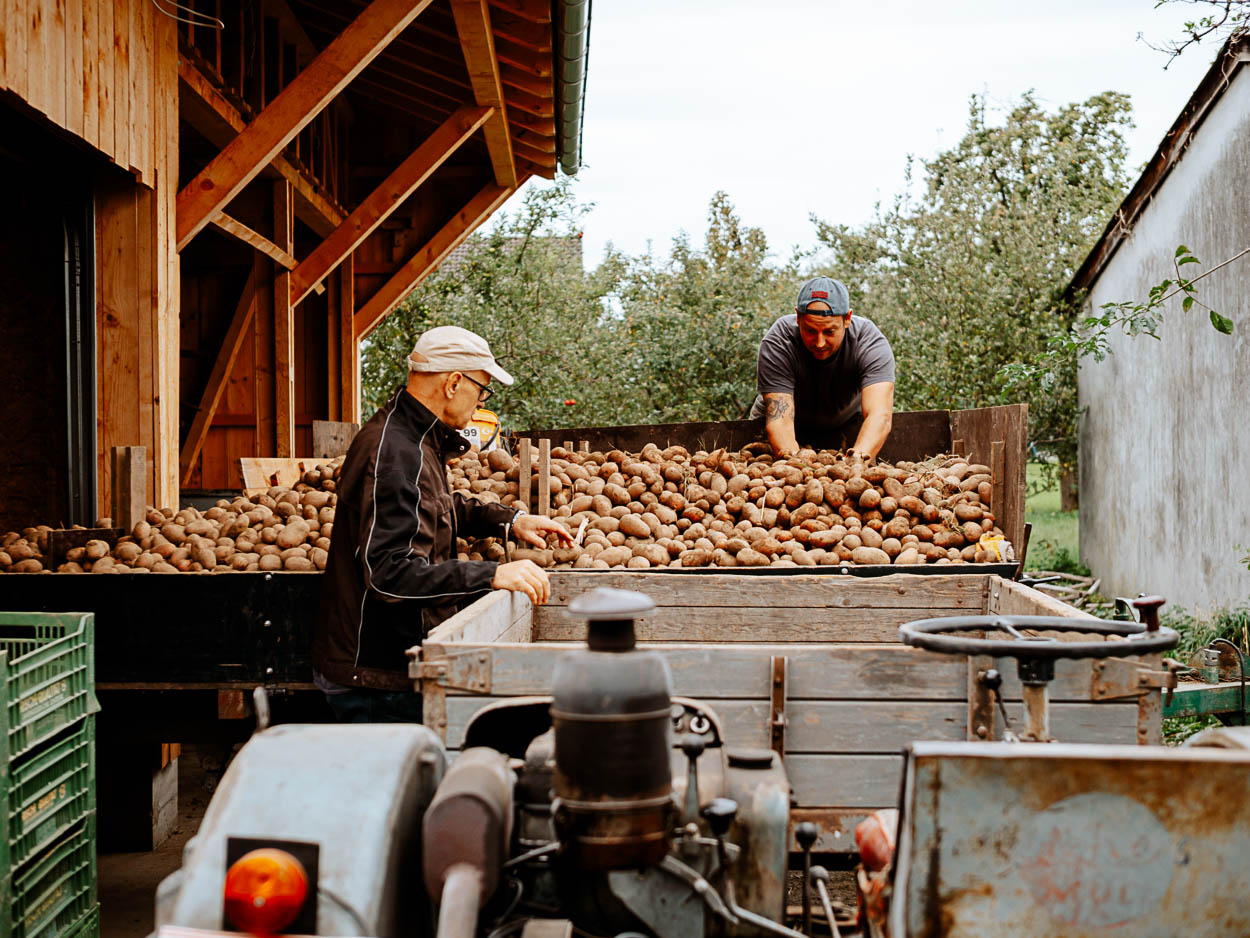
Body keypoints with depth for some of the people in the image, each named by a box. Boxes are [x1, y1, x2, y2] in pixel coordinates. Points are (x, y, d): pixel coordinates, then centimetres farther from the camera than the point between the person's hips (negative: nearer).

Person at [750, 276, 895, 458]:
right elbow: (779, 419, -40)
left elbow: (880, 415, -43)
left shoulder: (871, 343, -30)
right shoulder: (777, 344, -32)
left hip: (847, 423, 2)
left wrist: (859, 458, -63)